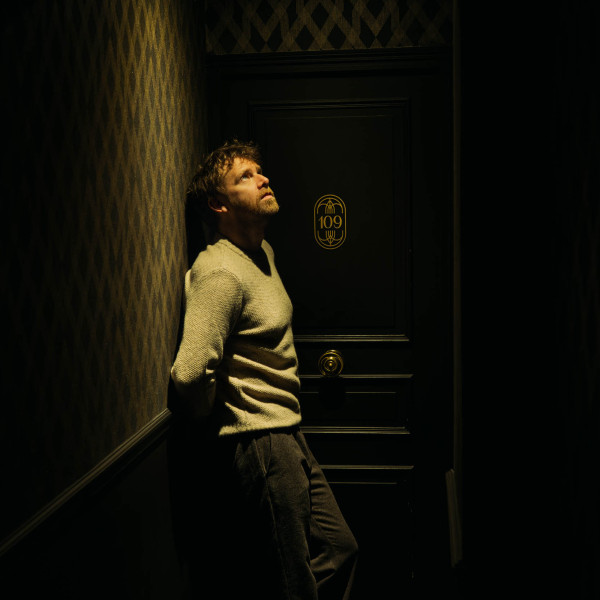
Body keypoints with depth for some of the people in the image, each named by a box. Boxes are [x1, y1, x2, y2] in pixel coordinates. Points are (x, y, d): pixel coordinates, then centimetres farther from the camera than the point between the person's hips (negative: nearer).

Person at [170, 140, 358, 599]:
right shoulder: (219, 272, -20)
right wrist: (214, 422, -11)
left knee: (339, 550, 19)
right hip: (257, 444, -9)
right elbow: (191, 373, -31)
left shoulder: (264, 253, 11)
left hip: (287, 436, 9)